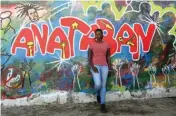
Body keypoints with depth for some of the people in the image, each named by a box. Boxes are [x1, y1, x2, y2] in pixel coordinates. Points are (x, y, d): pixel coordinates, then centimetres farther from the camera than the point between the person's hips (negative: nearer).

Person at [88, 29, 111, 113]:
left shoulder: (106, 44, 6)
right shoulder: (92, 44, 0)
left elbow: (108, 57, 11)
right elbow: (89, 57, -2)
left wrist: (109, 68, 6)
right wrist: (92, 67, -14)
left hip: (104, 66, 3)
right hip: (95, 66, -2)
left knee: (103, 85, 3)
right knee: (98, 84, -17)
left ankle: (102, 105, 11)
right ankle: (98, 94, 20)